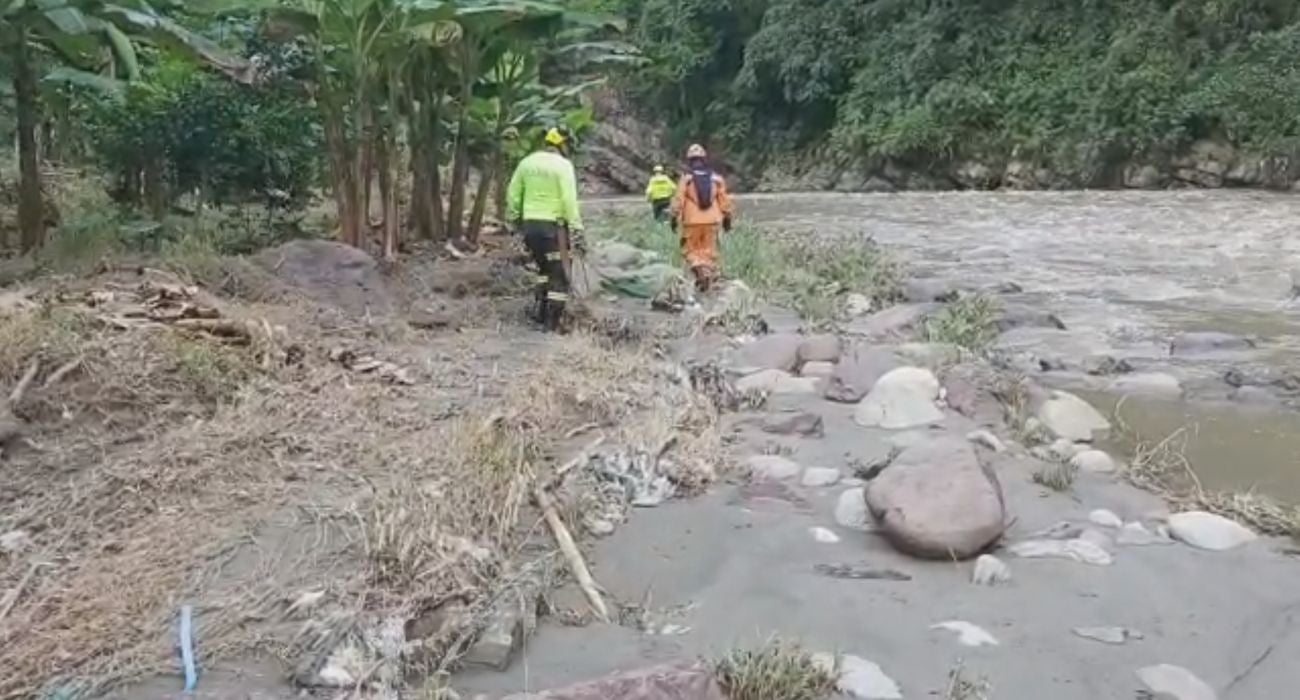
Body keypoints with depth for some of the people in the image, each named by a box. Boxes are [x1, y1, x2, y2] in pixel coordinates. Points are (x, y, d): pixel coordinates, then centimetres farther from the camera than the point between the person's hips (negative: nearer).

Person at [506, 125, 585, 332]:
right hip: (553, 226, -6)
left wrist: (514, 218, 26)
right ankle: (553, 322, 3)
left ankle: (540, 311, 21)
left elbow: (513, 194, 13)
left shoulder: (527, 162, 8)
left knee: (545, 268, 25)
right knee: (560, 274, 5)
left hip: (529, 224, 6)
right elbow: (569, 200, -17)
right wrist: (577, 232, -16)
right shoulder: (563, 165, -9)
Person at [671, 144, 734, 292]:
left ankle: (699, 269, -17)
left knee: (690, 250, 8)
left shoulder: (686, 178, -7)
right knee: (709, 251, 13)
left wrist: (674, 218, -2)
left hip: (692, 222, -2)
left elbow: (678, 200, -9)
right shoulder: (716, 178, 2)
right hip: (711, 221, 3)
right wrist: (727, 218, 14)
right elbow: (724, 200, 5)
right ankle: (709, 275, 11)